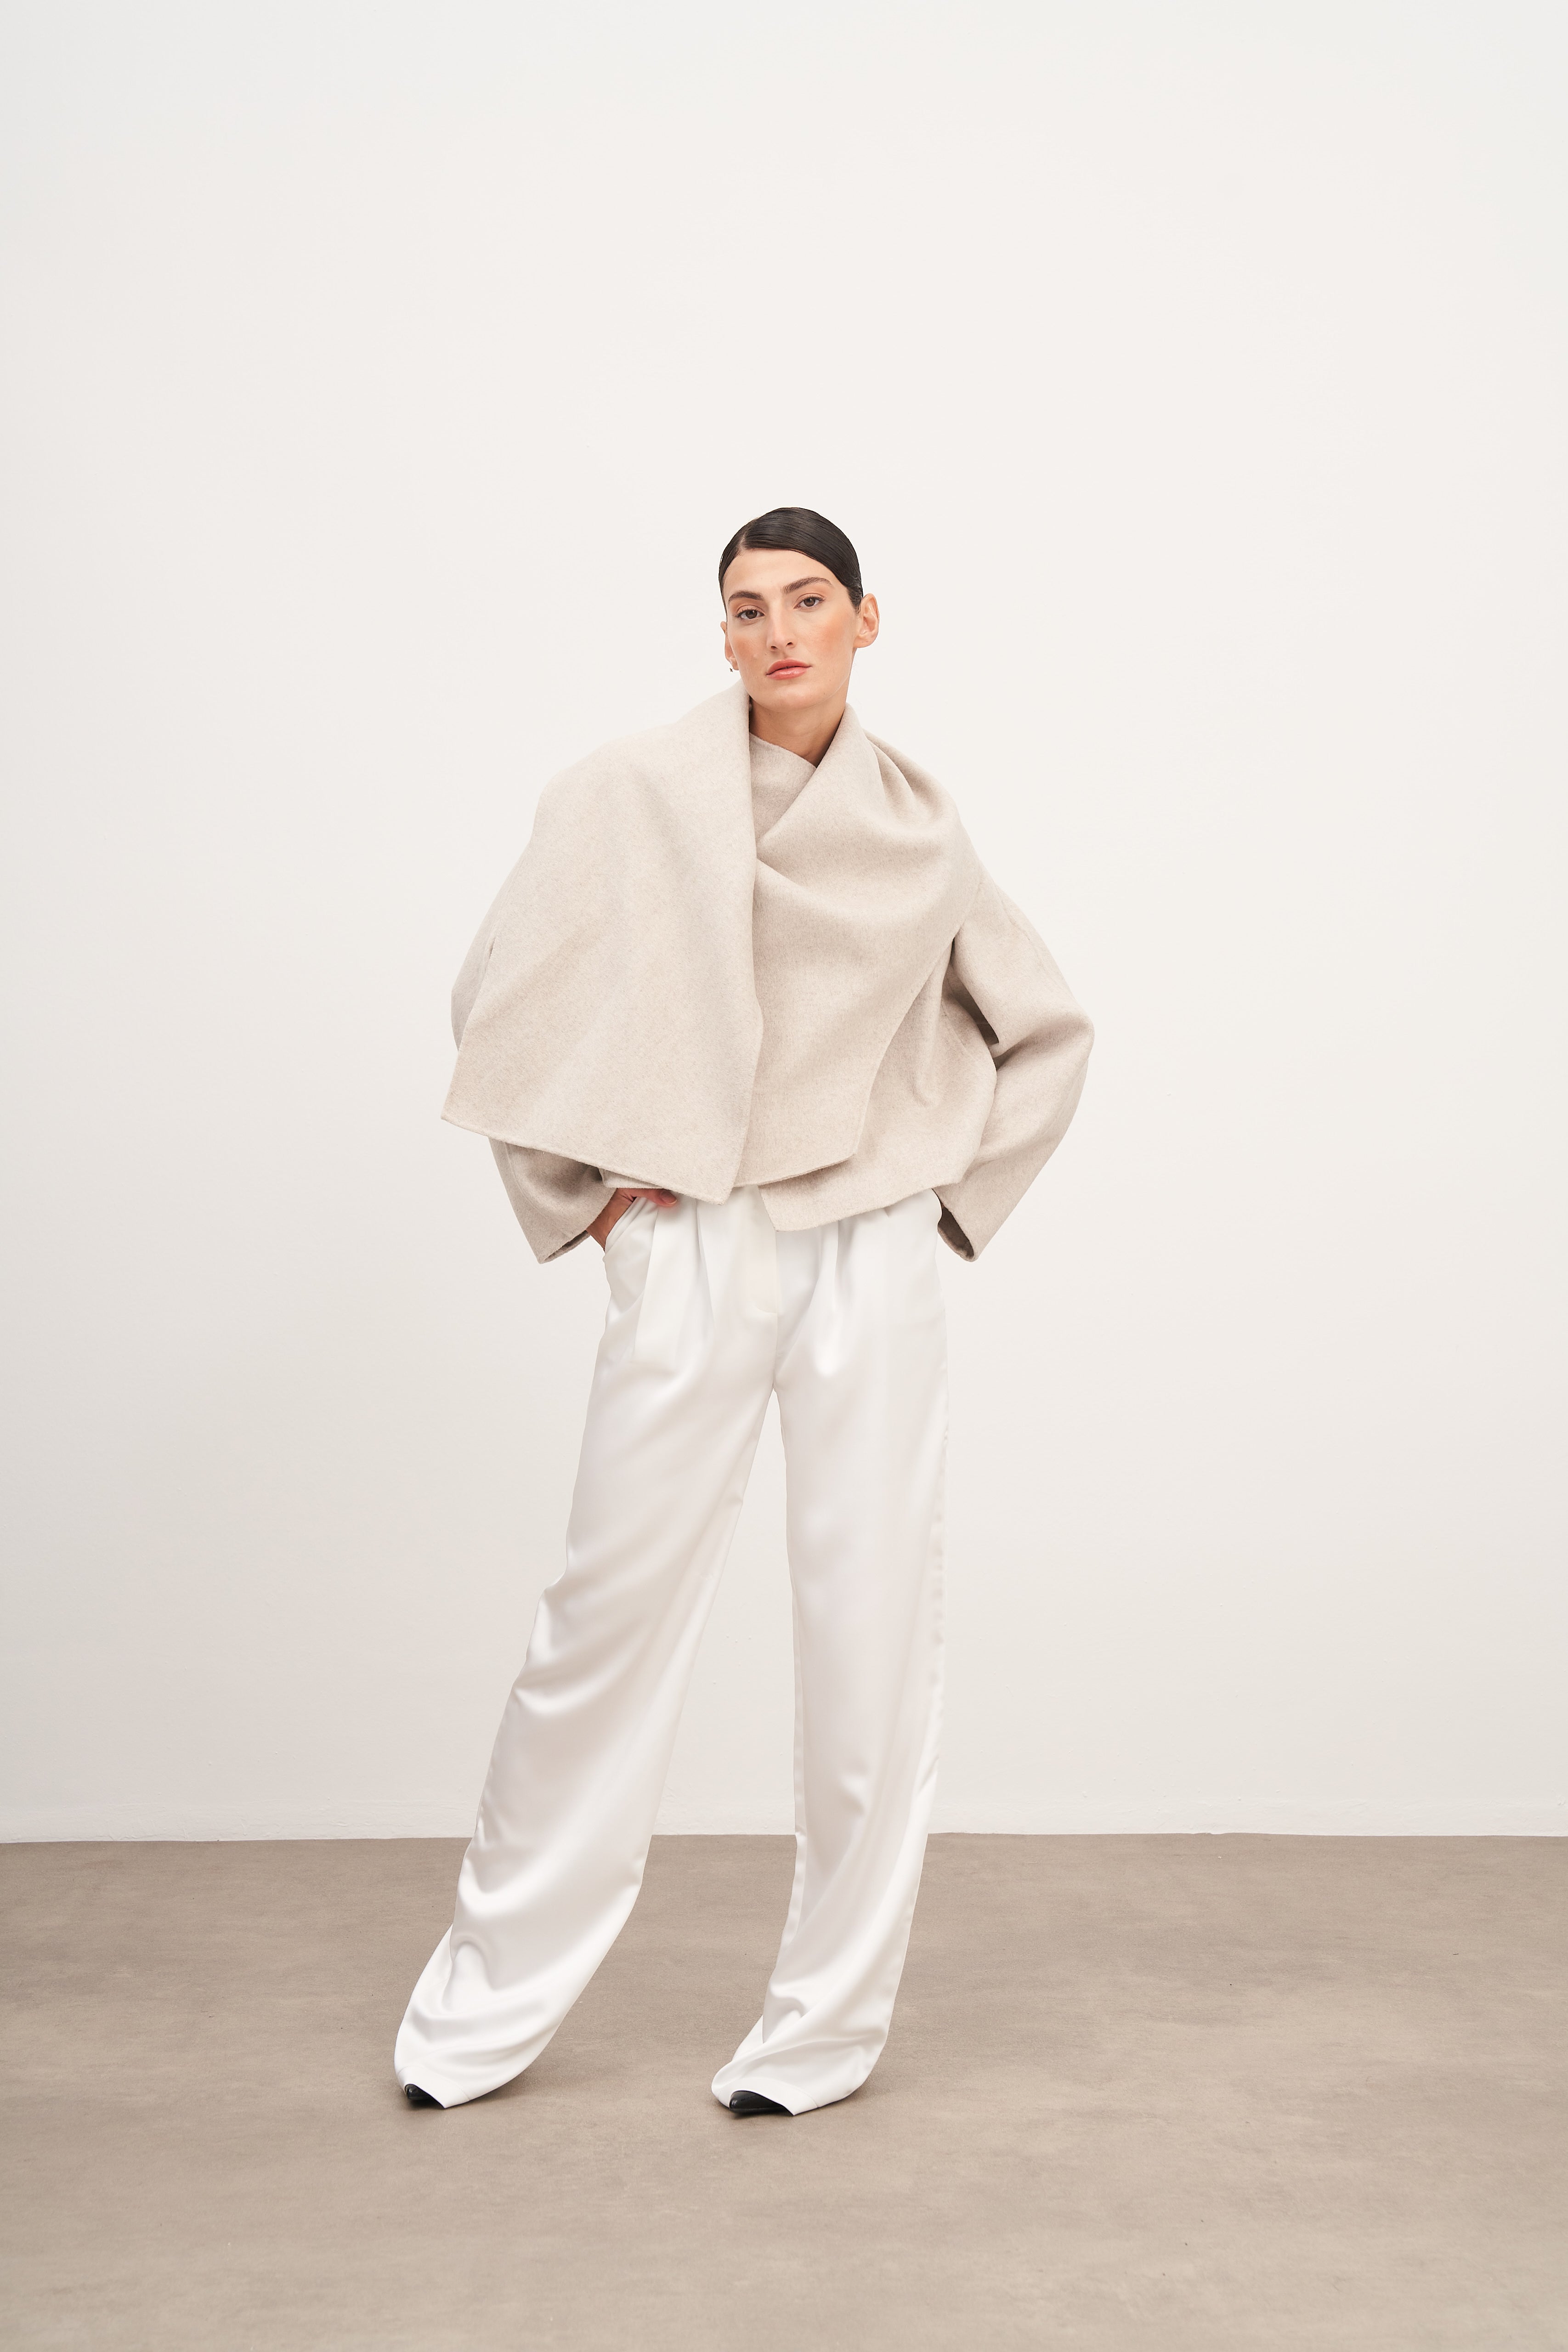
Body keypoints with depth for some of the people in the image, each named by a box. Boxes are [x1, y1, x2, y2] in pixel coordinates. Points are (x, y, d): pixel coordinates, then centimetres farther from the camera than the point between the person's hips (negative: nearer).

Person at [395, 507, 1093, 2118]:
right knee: (612, 1615, 4)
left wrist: (956, 1185, 8)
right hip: (692, 1251, -2)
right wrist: (579, 1187, 0)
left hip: (874, 1265, 2)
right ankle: (488, 2001, 22)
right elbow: (500, 1000, 2)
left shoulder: (917, 831, 6)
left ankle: (828, 2022, 21)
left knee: (873, 1630, 4)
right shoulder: (632, 796, -2)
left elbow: (1045, 1029, 18)